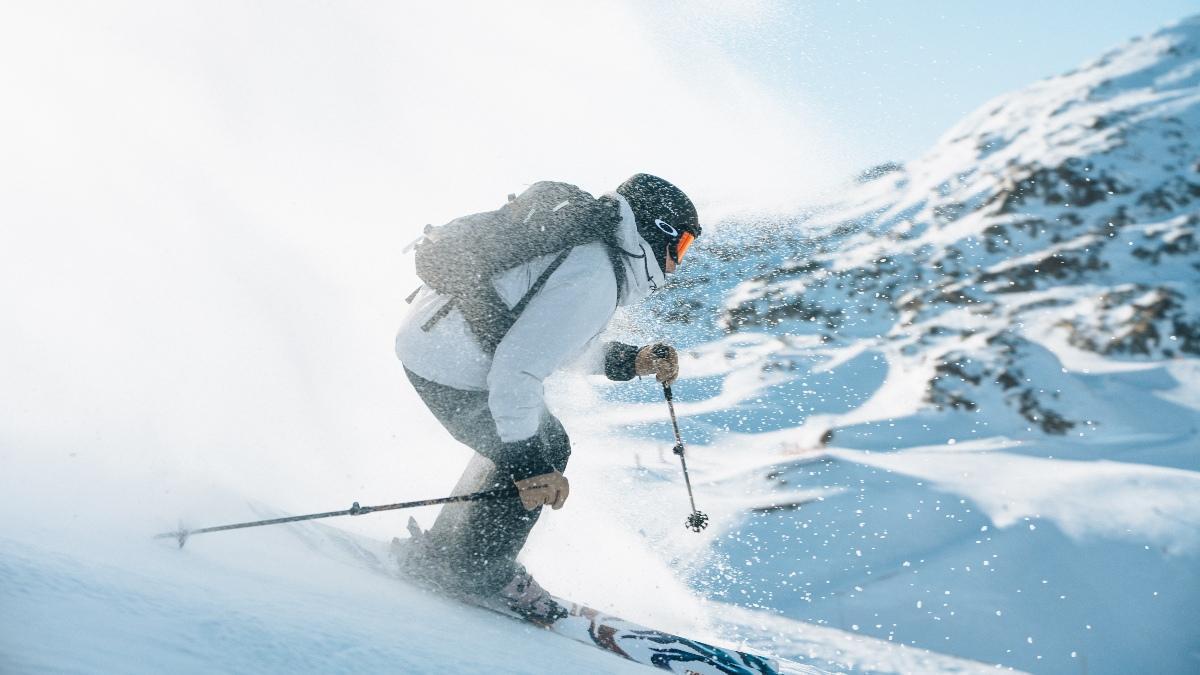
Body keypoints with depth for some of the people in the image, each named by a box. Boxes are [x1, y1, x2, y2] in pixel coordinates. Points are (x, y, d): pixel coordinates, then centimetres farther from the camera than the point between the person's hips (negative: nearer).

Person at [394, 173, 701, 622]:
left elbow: (547, 335, 19)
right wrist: (530, 462, -23)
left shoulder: (580, 240, 10)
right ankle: (475, 573, 16)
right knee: (544, 453, 0)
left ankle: (439, 551, 29)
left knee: (541, 443, 18)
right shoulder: (592, 279, -22)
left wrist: (628, 361, 11)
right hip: (453, 369, -10)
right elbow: (516, 369, -28)